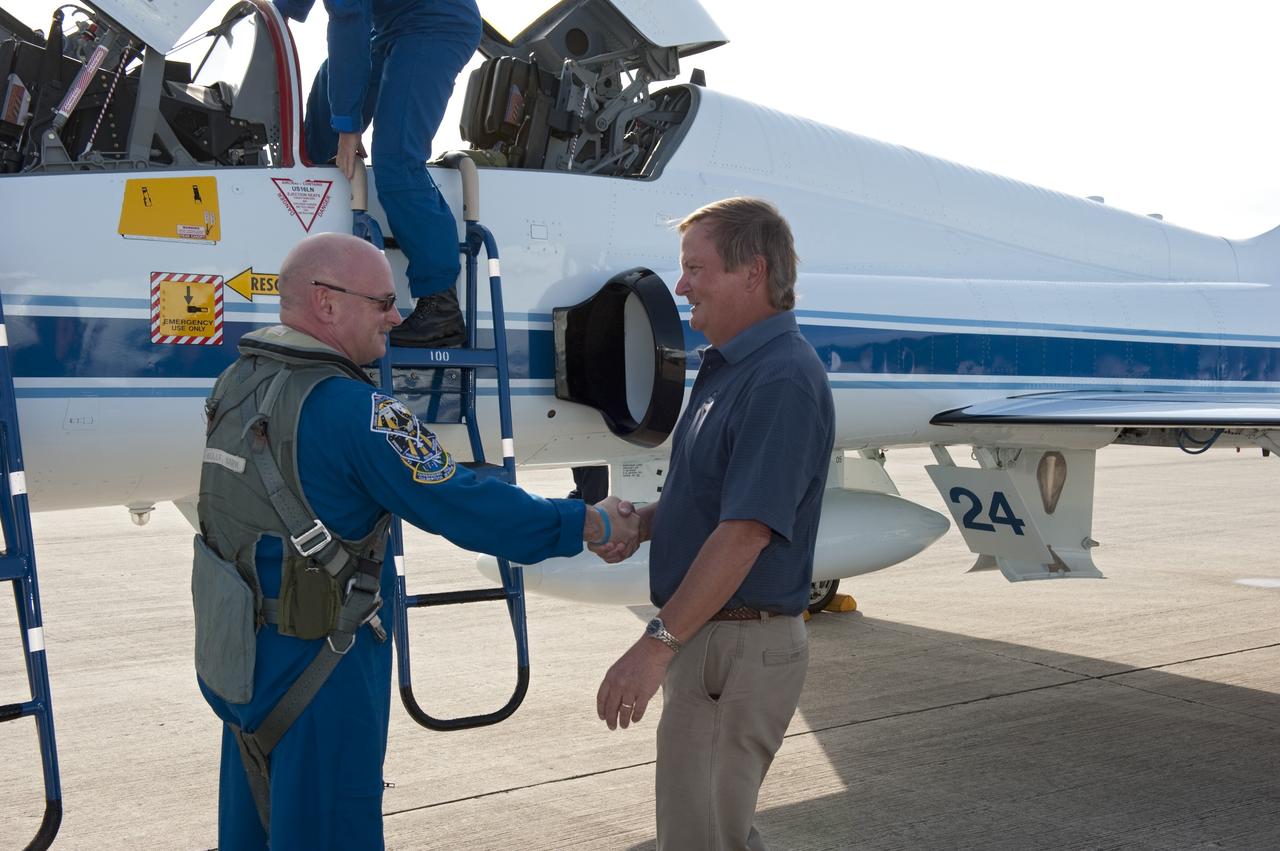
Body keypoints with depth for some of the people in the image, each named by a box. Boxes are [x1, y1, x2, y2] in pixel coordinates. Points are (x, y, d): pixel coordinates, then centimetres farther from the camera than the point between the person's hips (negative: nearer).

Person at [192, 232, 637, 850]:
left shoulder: (238, 383, 5)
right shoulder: (350, 409, -22)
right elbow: (464, 506, -21)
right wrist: (590, 525, -11)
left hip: (238, 654, 9)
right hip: (317, 665, -9)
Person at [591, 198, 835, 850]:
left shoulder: (784, 380, -20)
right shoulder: (728, 368, 13)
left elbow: (747, 530, -26)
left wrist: (658, 643, -25)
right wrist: (641, 521, 1)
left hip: (740, 648, -10)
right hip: (705, 638, 10)